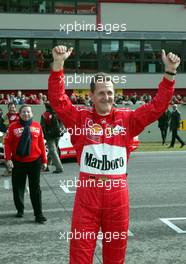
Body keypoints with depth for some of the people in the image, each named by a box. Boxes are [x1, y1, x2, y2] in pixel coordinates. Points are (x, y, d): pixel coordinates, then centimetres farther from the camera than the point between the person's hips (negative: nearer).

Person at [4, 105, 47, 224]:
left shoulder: (37, 126, 1)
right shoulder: (13, 127, -3)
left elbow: (41, 143, 3)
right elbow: (7, 143, -3)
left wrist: (44, 160, 3)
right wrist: (8, 159, -13)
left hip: (34, 161, 0)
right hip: (18, 162, 0)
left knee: (35, 188, 2)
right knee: (18, 187, 11)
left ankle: (39, 215, 5)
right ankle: (20, 210, 31)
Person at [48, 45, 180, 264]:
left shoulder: (127, 119, 6)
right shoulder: (80, 117, 1)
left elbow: (157, 107, 2)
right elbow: (57, 100, -9)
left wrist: (170, 73, -7)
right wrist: (58, 64, -21)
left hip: (118, 191, 2)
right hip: (87, 190, -2)